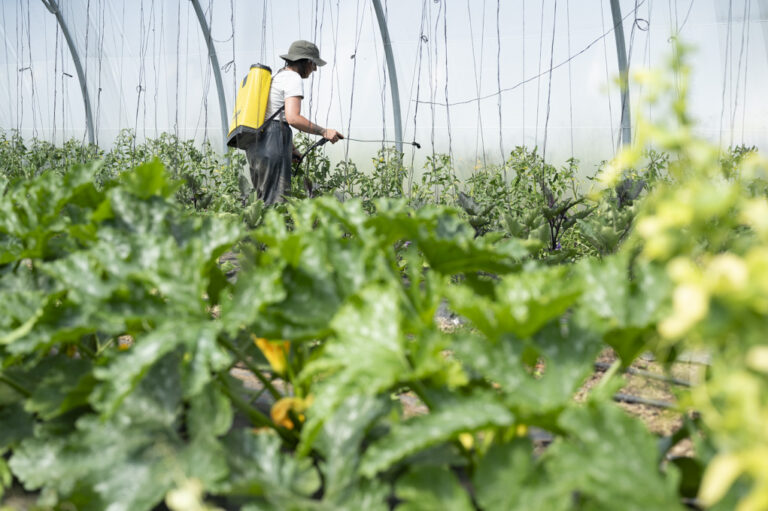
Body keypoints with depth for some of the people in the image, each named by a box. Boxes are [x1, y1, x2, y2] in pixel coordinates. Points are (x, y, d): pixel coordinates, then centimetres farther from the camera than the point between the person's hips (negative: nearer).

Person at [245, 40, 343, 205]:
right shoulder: (293, 78, -6)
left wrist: (291, 147, 27)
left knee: (264, 201, 8)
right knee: (277, 203, -11)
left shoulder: (277, 77, 24)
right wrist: (324, 132, -12)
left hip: (256, 143, 10)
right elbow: (293, 118, -19)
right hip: (272, 143, -10)